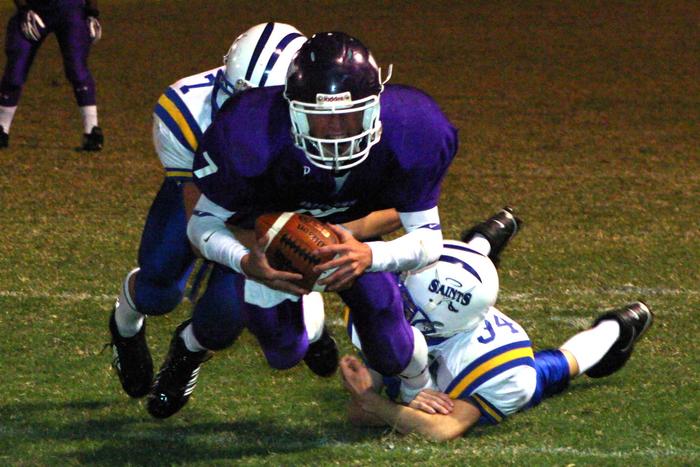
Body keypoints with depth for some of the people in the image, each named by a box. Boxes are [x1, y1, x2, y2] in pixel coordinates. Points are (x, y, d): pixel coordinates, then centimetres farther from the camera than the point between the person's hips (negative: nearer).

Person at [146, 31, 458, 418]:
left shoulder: (410, 135, -36)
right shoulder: (253, 139, -41)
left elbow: (428, 239, -29)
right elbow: (204, 221, -25)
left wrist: (369, 256, -51)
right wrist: (247, 263, -48)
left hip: (352, 234, 2)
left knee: (391, 352, -9)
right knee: (285, 351, -3)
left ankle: (421, 394, 30)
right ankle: (191, 345, 31)